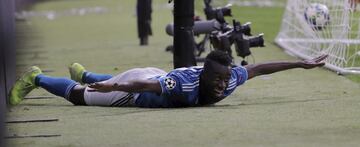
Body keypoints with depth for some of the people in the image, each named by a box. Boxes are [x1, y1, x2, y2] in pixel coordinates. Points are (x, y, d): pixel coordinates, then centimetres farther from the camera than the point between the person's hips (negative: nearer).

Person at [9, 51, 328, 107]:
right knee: (79, 95, 14)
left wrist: (301, 64, -18)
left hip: (157, 78, 7)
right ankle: (35, 78, 38)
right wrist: (112, 86, -71)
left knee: (113, 83, 40)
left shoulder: (230, 78, -28)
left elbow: (259, 67, -19)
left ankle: (83, 73, 68)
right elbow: (142, 86, -57)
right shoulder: (185, 83, -48)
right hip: (136, 86, -7)